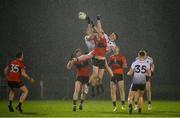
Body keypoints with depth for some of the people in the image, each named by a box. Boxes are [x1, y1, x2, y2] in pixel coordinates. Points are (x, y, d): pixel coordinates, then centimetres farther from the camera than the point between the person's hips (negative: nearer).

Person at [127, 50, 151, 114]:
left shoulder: (134, 63, -6)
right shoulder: (147, 64, -3)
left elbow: (130, 73, -4)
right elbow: (149, 74, 0)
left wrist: (128, 73, 19)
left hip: (135, 82, -2)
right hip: (143, 82, 2)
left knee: (131, 96, 1)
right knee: (140, 96, 23)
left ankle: (130, 105, -29)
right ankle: (139, 109, 19)